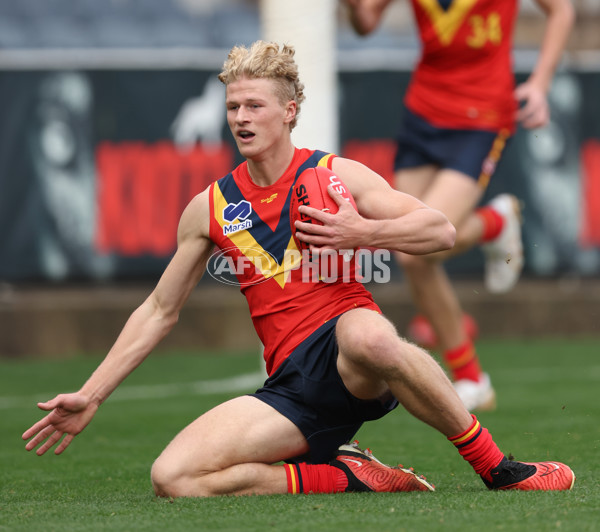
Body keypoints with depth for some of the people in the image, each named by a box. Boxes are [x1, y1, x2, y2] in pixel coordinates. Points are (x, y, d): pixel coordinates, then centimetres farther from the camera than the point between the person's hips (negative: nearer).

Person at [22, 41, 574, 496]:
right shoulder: (210, 208, 13)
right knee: (173, 478, -22)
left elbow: (441, 230, 0)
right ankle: (345, 476, -10)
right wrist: (91, 397, 16)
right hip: (292, 388, 3)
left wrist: (363, 232, -17)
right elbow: (159, 312, 21)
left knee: (365, 335, -43)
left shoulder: (334, 175, 5)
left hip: (356, 371, -3)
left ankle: (497, 468, -26)